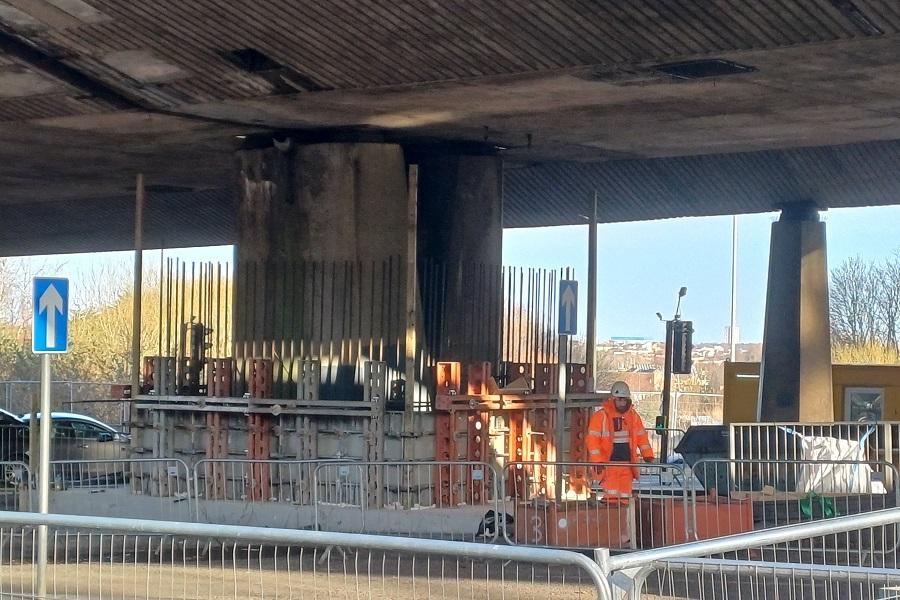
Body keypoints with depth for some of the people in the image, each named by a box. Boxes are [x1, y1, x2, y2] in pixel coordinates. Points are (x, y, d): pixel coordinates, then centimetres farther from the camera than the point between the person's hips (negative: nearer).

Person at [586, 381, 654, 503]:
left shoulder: (633, 415, 10)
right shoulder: (601, 416, -5)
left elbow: (641, 436, 15)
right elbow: (593, 439, -7)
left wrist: (647, 454, 2)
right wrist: (598, 461, -14)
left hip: (627, 463, 5)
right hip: (609, 463, -5)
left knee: (625, 497, 8)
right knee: (612, 496, -10)